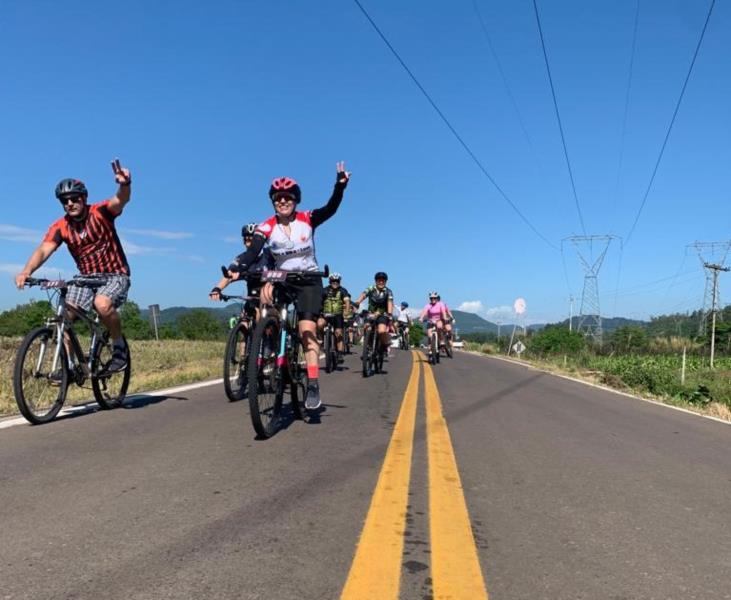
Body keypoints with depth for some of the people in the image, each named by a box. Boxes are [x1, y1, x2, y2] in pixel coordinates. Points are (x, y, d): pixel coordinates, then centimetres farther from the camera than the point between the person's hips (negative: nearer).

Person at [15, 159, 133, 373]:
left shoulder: (100, 212, -13)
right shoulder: (60, 227, -6)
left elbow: (121, 200, -33)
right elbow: (43, 249, -19)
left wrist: (125, 185, -57)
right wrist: (26, 271, -39)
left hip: (115, 275, -4)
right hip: (87, 278, 4)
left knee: (102, 303, -33)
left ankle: (119, 347, -10)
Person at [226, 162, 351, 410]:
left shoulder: (308, 219, -9)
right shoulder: (266, 227, -9)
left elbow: (331, 208, -23)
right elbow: (252, 252, -22)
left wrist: (340, 186, -41)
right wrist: (236, 267, -42)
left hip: (309, 280, -2)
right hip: (281, 279, 3)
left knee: (307, 330, -15)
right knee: (265, 293, -28)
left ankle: (313, 385, -14)